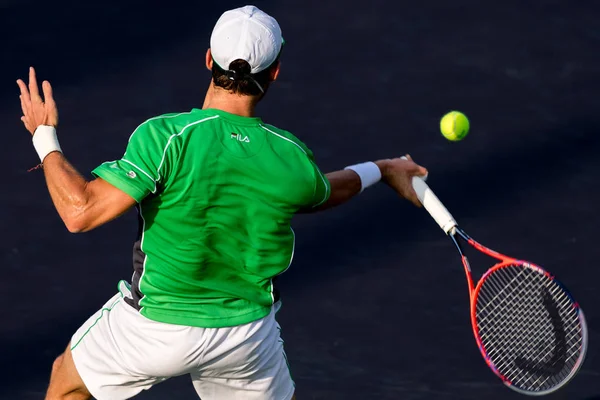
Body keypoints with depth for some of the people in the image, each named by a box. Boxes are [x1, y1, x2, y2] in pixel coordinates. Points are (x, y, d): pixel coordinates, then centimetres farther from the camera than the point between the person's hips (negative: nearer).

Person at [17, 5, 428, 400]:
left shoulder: (166, 137, -25)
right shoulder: (292, 159, -13)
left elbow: (81, 212, -28)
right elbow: (321, 194, 12)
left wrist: (45, 136, -13)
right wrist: (382, 170, 32)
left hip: (155, 326, -2)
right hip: (247, 334, 2)